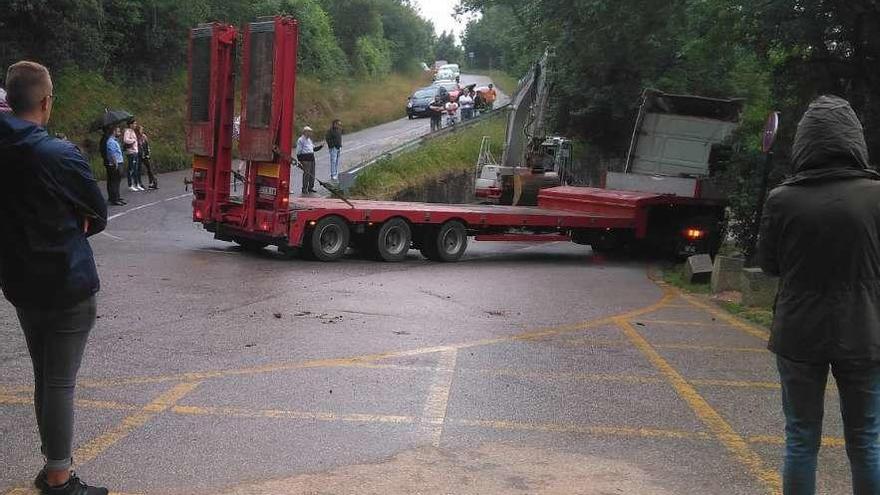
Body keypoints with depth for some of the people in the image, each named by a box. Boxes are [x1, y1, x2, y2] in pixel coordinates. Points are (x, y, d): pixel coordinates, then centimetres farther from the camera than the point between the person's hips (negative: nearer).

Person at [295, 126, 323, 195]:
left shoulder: (309, 139, 20)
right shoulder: (300, 140, -8)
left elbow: (314, 148, 27)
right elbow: (299, 151, -11)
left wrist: (320, 146, 10)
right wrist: (300, 160, -16)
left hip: (311, 158, 9)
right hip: (305, 159, -9)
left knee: (312, 173, 11)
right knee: (306, 173, -10)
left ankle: (310, 187, 22)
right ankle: (304, 189, -3)